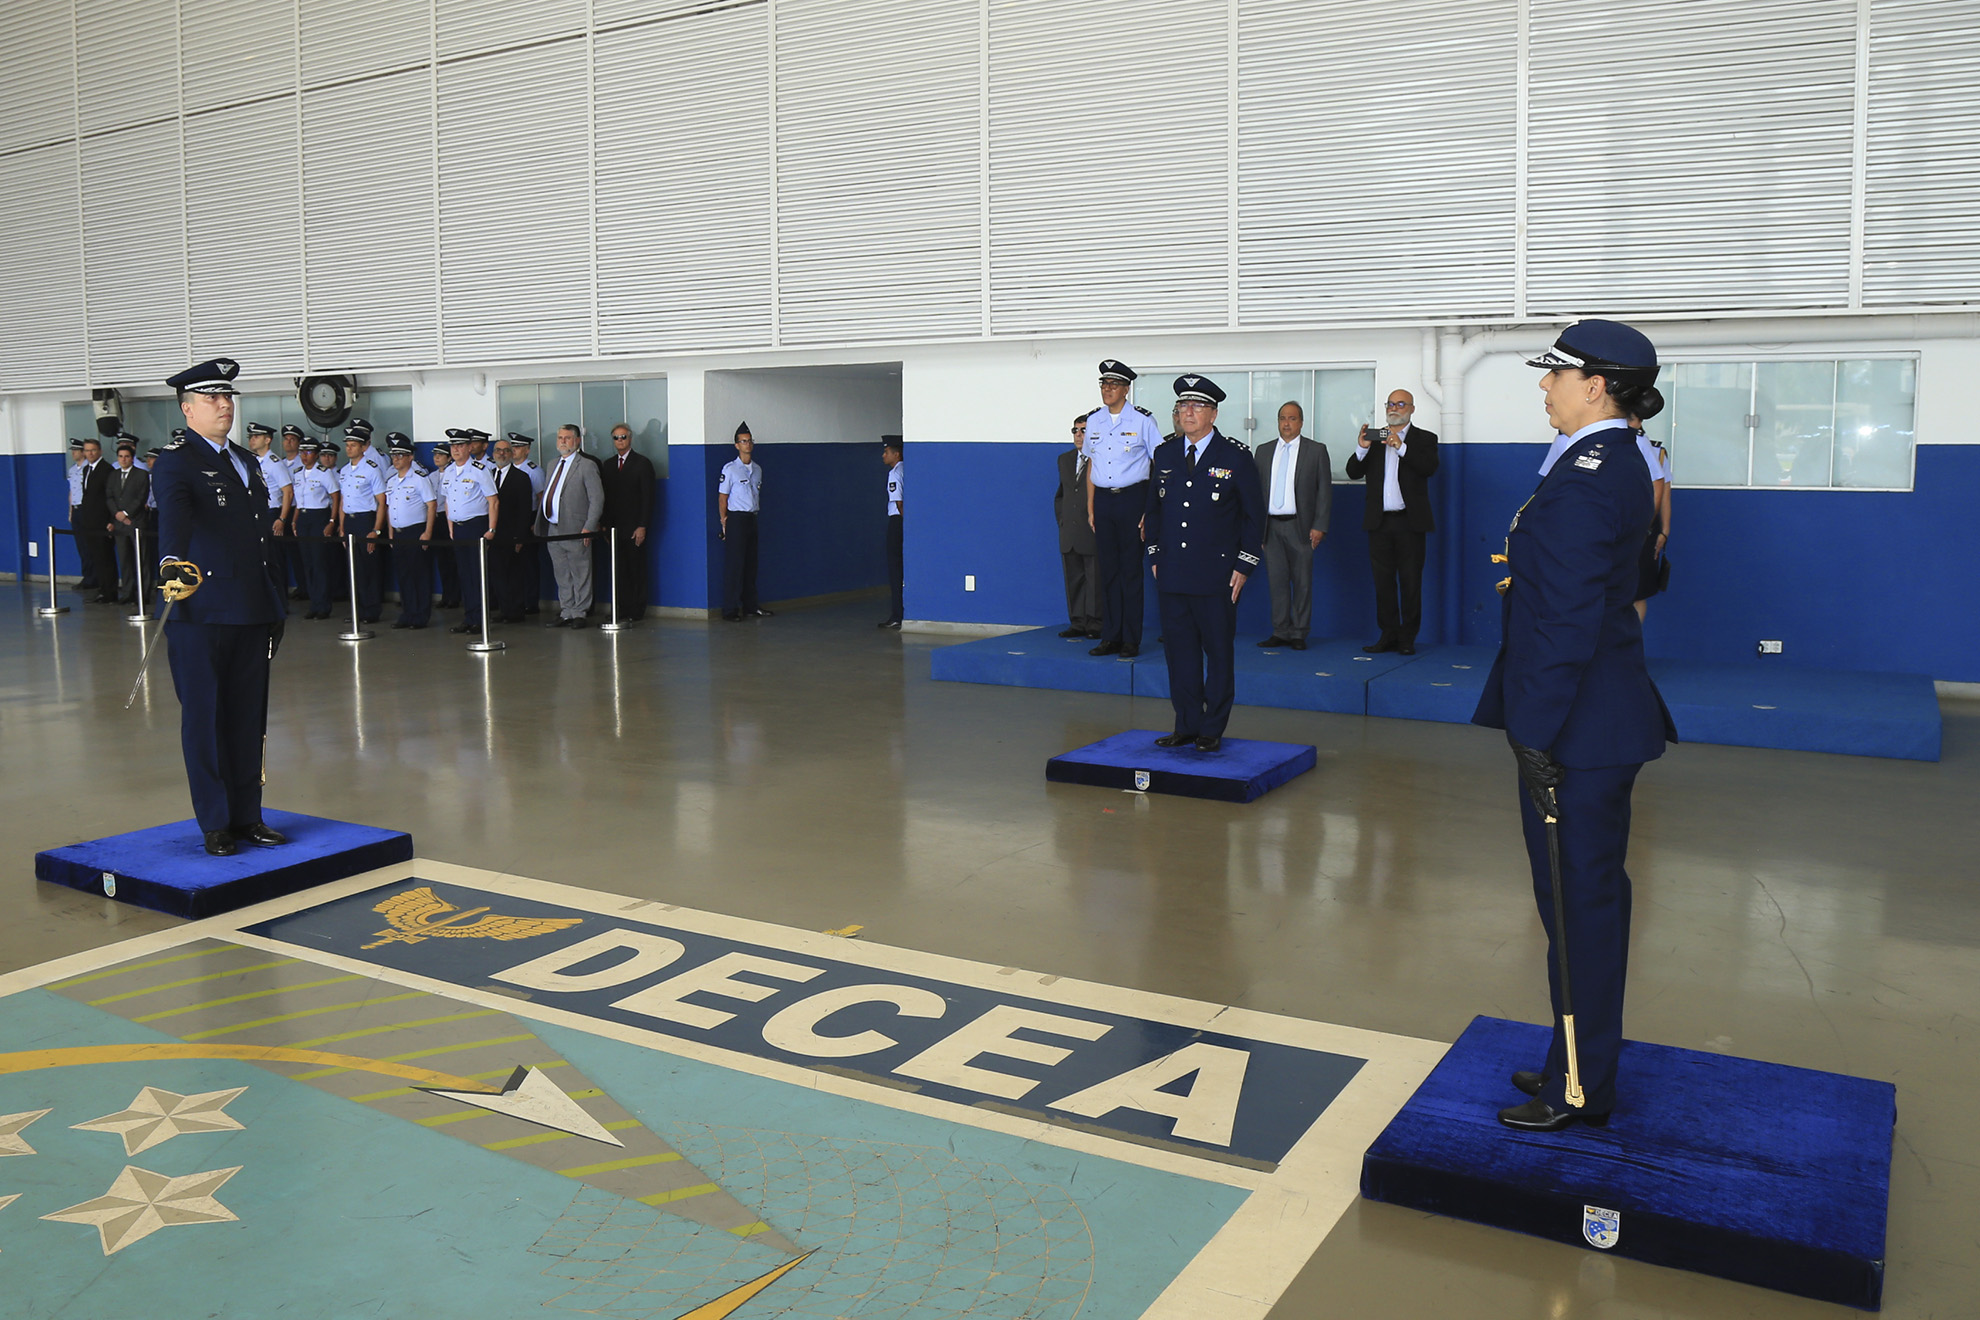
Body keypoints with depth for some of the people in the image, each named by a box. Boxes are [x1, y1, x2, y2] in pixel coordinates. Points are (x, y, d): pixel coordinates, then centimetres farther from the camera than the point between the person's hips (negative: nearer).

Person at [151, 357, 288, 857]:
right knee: (204, 718, 2)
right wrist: (172, 561, -48)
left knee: (249, 717, 11)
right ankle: (215, 824, 11)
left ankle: (247, 816, 20)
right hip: (200, 611, -7)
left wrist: (275, 606, 20)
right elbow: (172, 514, -28)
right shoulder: (176, 462, -6)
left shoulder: (246, 460, 18)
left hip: (251, 611, 7)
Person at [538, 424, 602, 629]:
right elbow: (546, 495, 20)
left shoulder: (586, 466, -5)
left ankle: (579, 614, 8)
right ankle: (566, 613, 19)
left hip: (575, 530, -7)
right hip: (553, 530, 7)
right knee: (562, 576, 12)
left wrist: (588, 528, -16)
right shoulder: (553, 465, 17)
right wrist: (541, 524, 11)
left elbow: (597, 499, -9)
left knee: (580, 575, 0)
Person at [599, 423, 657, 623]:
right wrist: (605, 526, 7)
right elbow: (605, 497, 14)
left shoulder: (642, 463, 1)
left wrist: (642, 526, -12)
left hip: (634, 528, -4)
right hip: (614, 528, 4)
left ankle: (636, 611, 5)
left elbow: (647, 497, -5)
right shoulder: (608, 465, 15)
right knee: (617, 571, 1)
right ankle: (620, 612, 5)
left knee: (636, 571, 0)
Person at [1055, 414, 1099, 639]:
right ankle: (1078, 623, 15)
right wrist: (1061, 519, 13)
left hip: (1094, 533, -6)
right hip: (1069, 533, 6)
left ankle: (1096, 624, 5)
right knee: (1073, 579, 8)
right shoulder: (1064, 459, 16)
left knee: (1095, 580, -2)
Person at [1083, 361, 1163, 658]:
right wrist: (1090, 508, 12)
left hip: (1132, 497, -4)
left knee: (1131, 569, -1)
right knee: (1108, 569, 7)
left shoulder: (1142, 419, -4)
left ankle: (1131, 640, 5)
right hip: (1102, 499, 4)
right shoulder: (1093, 420, 10)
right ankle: (1110, 637, 14)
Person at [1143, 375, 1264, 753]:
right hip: (1172, 576, 4)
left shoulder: (1236, 457, -2)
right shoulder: (1165, 454, 10)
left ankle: (1213, 729, 12)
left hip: (1217, 576, -4)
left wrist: (1244, 565, -5)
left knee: (1219, 651, 3)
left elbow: (1254, 514, 1)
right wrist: (1155, 556, 11)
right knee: (1179, 650, 7)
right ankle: (1186, 726, 17)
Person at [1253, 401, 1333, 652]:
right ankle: (1280, 632, 10)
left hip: (1300, 526, -2)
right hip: (1271, 525, 3)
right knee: (1277, 580, 3)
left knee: (1302, 581, 0)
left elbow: (1324, 490, 1)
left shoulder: (1316, 450, 5)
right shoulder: (1264, 451, 13)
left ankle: (1299, 633, 8)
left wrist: (1319, 526, -7)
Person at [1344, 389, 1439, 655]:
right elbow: (1353, 473, 5)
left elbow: (1429, 468, -13)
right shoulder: (1373, 438, 12)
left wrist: (1401, 446, -21)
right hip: (1380, 521, 3)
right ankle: (1389, 635, 12)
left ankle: (1407, 637, 7)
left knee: (1410, 581, 0)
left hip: (1410, 521, -3)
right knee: (1383, 581, 5)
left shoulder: (1424, 439, 5)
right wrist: (1361, 448, -13)